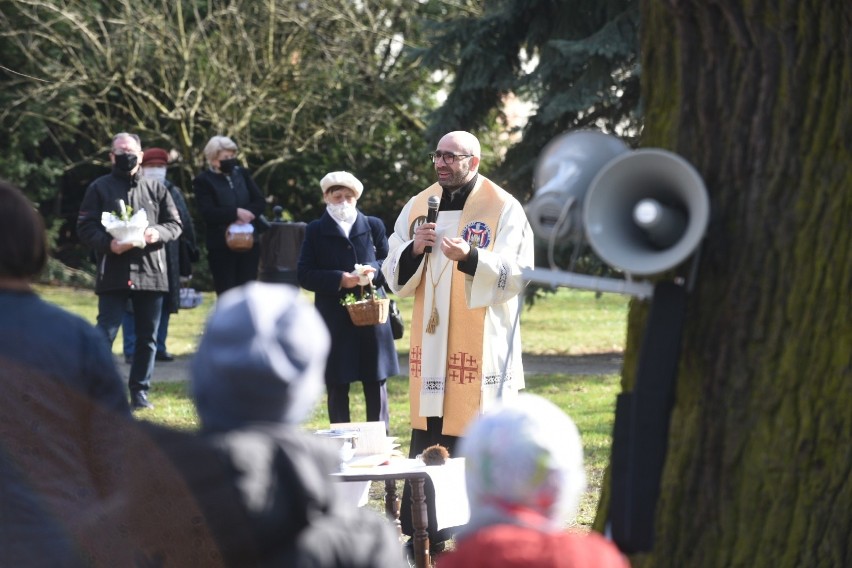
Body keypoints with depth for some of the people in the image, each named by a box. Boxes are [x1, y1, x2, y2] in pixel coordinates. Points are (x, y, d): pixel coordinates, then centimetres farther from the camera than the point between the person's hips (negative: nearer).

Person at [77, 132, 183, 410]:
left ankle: (139, 390, 18)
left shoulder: (156, 188, 11)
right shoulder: (99, 188, 3)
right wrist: (107, 244, -18)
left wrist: (158, 233, -10)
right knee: (105, 334, -8)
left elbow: (175, 224, 13)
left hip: (151, 273, 3)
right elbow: (85, 228, 0)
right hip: (113, 273, -3)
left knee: (147, 336, 8)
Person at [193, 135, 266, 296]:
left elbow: (260, 202, 5)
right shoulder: (203, 181, -5)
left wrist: (246, 214, -15)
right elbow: (208, 212, -16)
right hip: (221, 246, -4)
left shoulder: (242, 174, 10)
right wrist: (236, 213, -22)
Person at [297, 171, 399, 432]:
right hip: (334, 321, -1)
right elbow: (305, 275, -2)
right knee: (337, 387, 3)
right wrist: (340, 279, -15)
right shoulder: (315, 231, 4)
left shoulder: (374, 226, 8)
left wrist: (373, 273, -13)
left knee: (376, 385, 6)